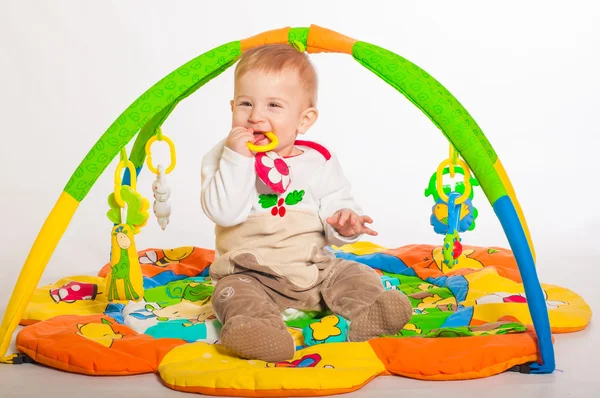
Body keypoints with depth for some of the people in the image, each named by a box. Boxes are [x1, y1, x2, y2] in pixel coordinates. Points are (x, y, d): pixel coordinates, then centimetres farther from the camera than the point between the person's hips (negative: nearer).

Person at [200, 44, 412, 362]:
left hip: (314, 267, 3)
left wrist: (344, 221, -21)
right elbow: (223, 213, -19)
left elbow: (337, 205, 5)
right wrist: (237, 159, -26)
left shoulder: (319, 162, 1)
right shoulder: (223, 158, -5)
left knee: (359, 276, -14)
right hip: (249, 272, -2)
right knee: (234, 293, -30)